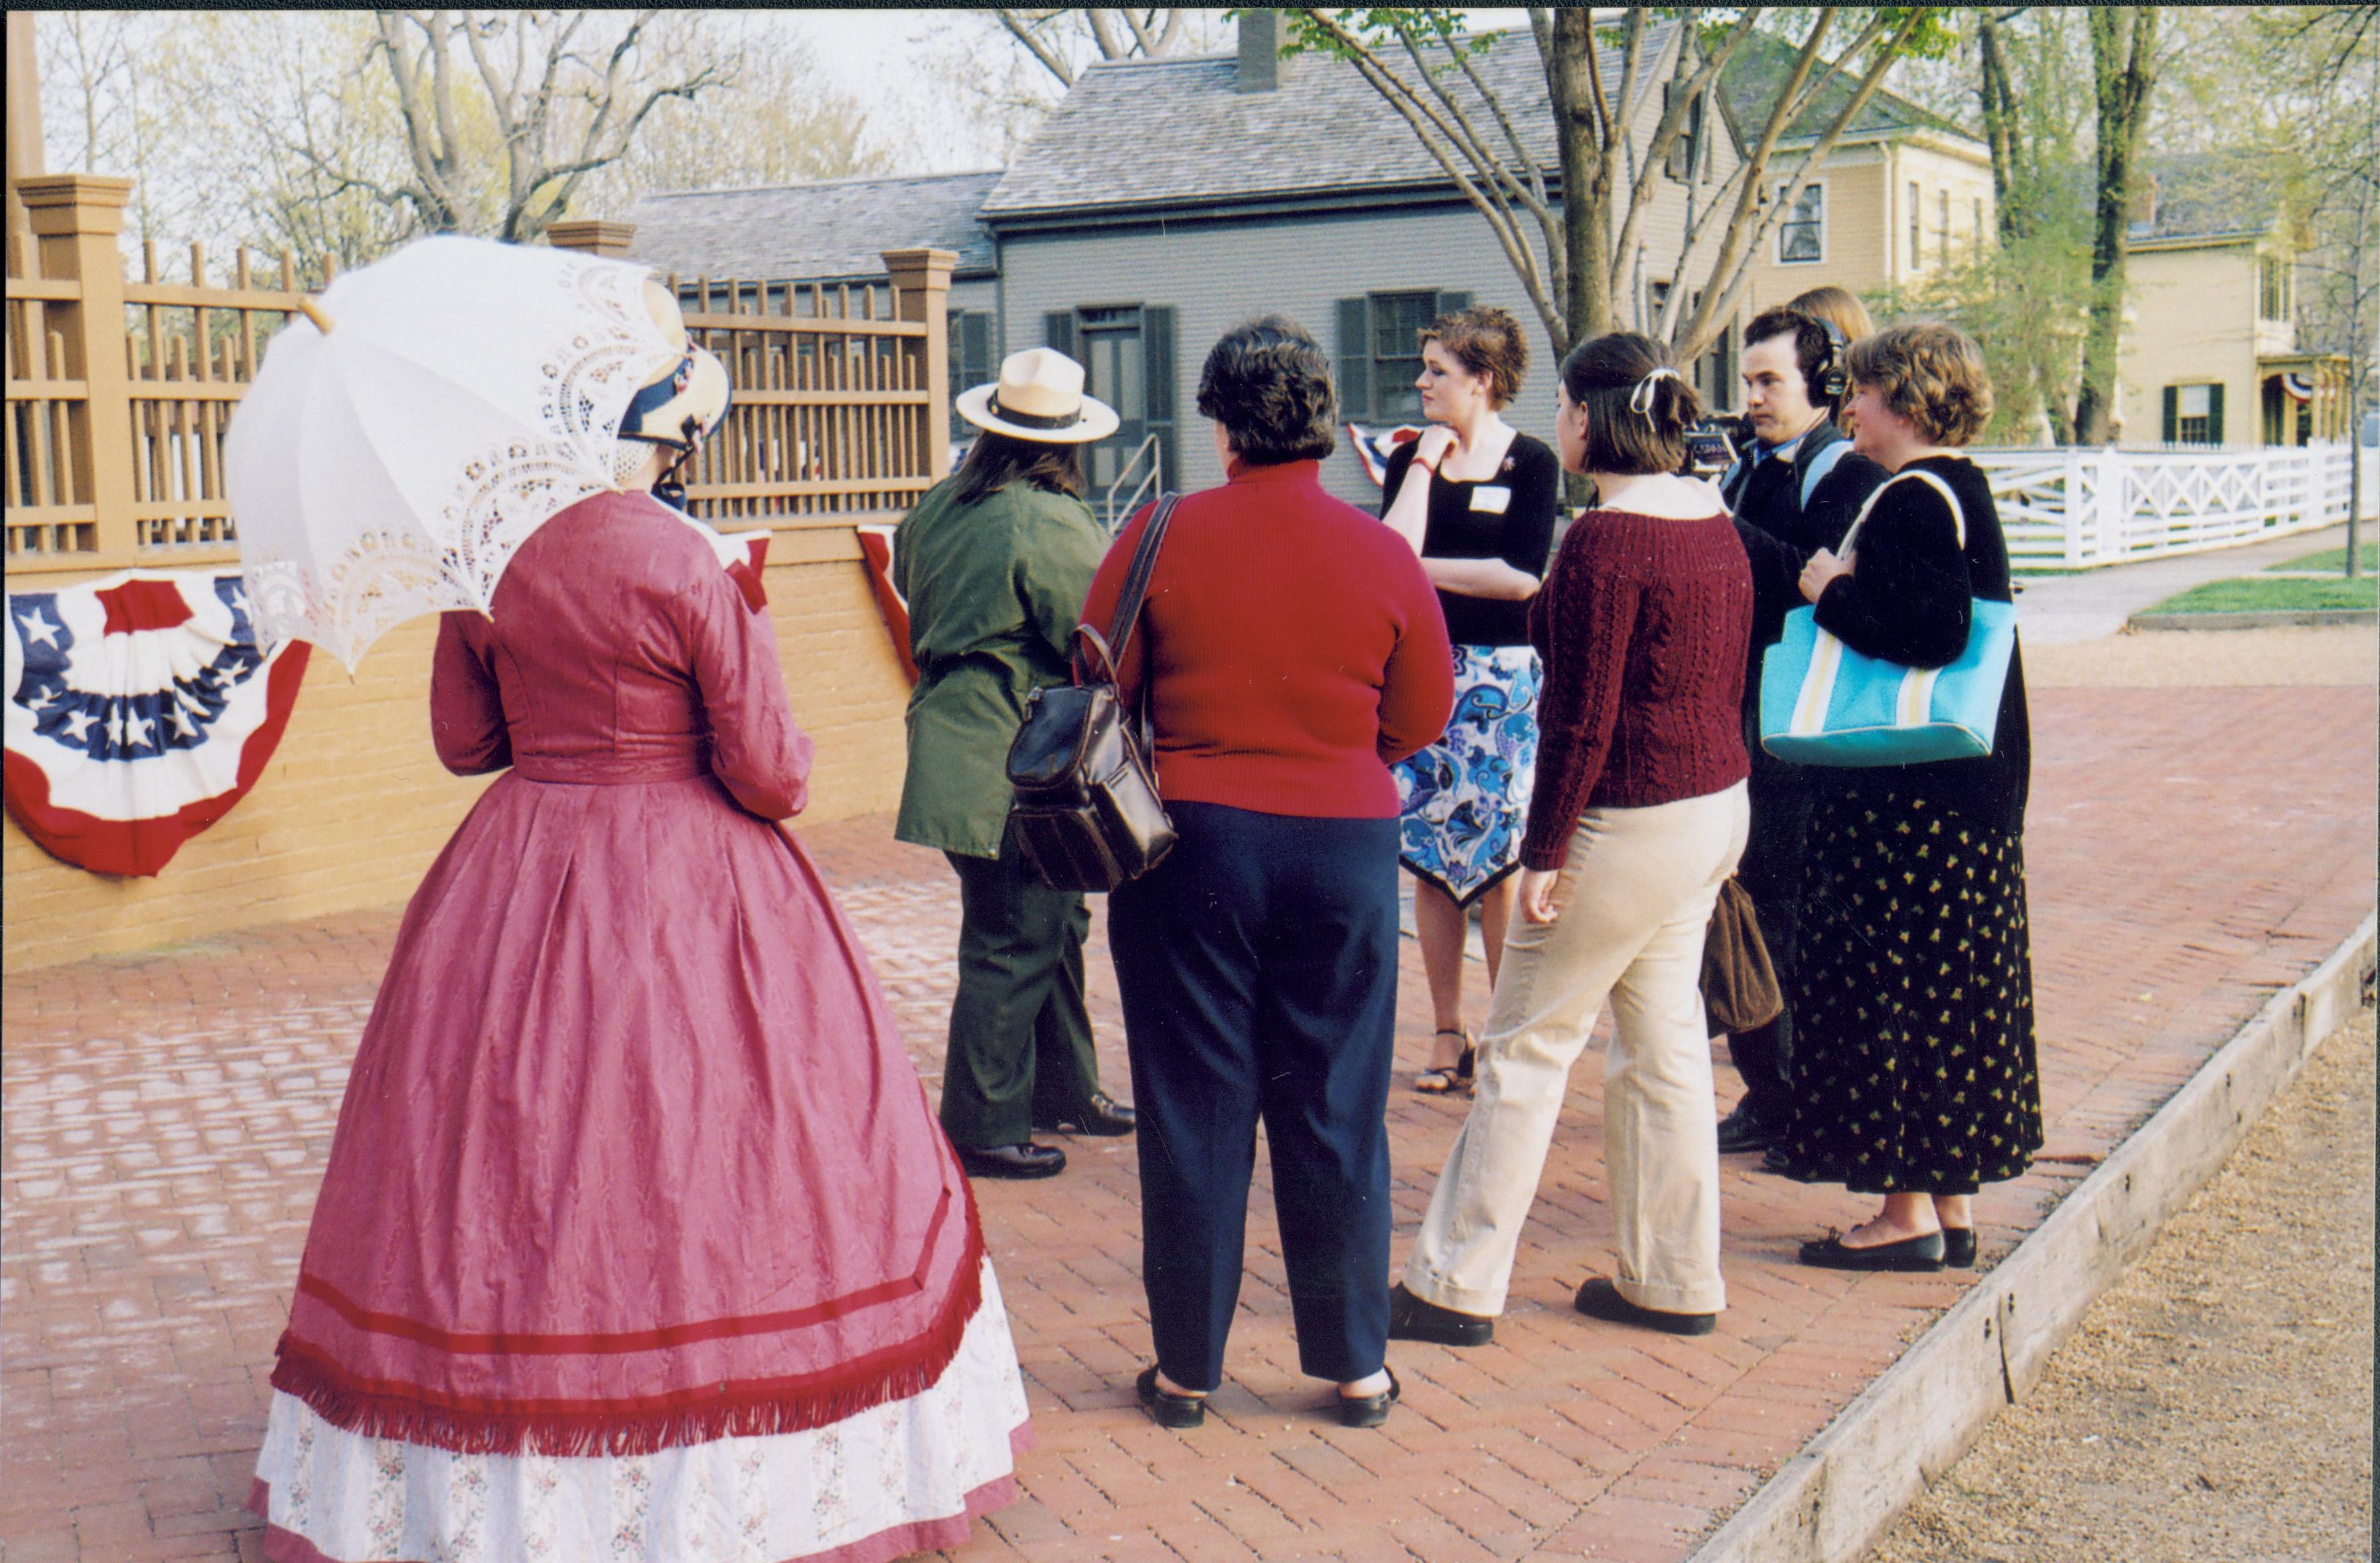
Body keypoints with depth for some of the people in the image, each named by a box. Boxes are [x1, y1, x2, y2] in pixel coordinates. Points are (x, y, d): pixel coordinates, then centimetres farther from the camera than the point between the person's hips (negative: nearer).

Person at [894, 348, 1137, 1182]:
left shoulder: (933, 511, 6)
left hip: (950, 733, 9)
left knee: (1051, 922, 20)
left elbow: (916, 601, 20)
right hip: (1019, 765, -9)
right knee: (1014, 942, -1)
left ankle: (1064, 1087, 31)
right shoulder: (1052, 526, -18)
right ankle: (984, 1128, 7)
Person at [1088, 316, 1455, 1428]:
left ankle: (1187, 1368, 17)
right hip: (1345, 847, 1)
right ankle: (1355, 1365, 20)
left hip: (1190, 838, -1)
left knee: (1193, 1112, 8)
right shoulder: (1382, 554, -3)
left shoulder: (1162, 536, -6)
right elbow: (1422, 720, 4)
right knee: (1336, 1113, 10)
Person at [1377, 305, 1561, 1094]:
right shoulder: (1410, 458, 8)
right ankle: (1448, 1035, 14)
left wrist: (1425, 568, -9)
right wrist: (1424, 464, -6)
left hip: (1503, 679, -3)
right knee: (1430, 859, 5)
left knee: (1499, 859, -3)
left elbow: (1522, 576, -13)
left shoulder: (1531, 462, -2)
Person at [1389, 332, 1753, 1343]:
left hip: (1630, 822, -9)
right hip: (1716, 804, 9)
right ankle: (1675, 1281, 23)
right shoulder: (1714, 521, 8)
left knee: (1526, 1046, 1)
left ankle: (1458, 1286, 9)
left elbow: (1583, 716, -20)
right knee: (1662, 1040, 15)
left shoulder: (1606, 538, -18)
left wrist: (1544, 851, -16)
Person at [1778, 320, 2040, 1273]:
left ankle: (1909, 1213, 4)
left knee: (1890, 986, -2)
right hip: (1969, 790, 10)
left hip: (1908, 794, -10)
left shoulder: (1913, 501, -16)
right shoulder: (1963, 491, 14)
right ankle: (1952, 1204, 21)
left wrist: (1832, 593, -13)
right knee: (1954, 985, 13)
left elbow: (1932, 630, -27)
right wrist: (1850, 586, 8)